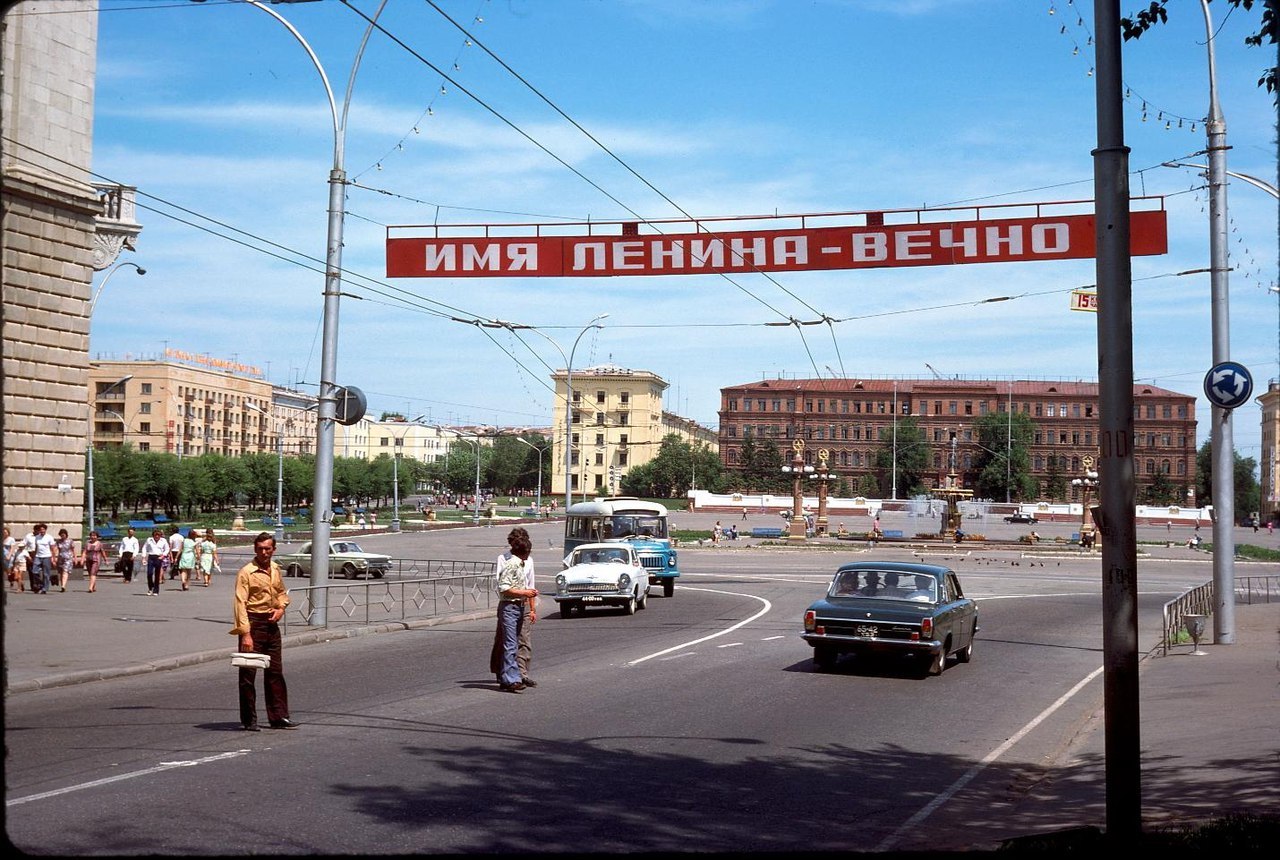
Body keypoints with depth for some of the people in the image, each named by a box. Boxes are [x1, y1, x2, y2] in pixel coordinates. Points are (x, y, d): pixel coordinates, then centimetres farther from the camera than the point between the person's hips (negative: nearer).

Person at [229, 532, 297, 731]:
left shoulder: (276, 569, 9)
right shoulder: (246, 572, -13)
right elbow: (240, 603, -18)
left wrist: (281, 608, 4)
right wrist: (245, 633, -25)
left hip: (272, 624, 7)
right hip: (253, 623, -7)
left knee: (275, 672, 10)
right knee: (248, 673, 0)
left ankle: (278, 717, 18)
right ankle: (249, 720, 8)